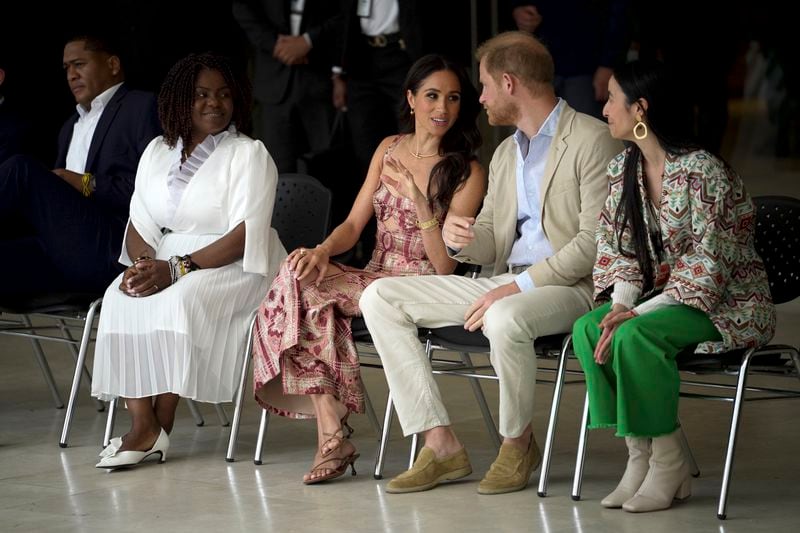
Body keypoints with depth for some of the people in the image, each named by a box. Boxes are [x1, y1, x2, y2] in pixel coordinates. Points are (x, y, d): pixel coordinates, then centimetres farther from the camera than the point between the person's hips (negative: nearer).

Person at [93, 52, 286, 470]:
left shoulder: (249, 154, -5)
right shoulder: (158, 152, 13)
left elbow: (245, 236, -15)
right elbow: (140, 223, 11)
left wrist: (176, 269, -24)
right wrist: (142, 263, -13)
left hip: (234, 265, -5)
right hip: (167, 261, 5)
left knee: (179, 300, -33)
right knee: (120, 298, -24)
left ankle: (160, 427, -24)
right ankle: (141, 424, -28)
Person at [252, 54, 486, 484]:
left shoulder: (468, 173, -2)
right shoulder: (390, 149, 14)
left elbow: (444, 264, -10)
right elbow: (354, 223, 11)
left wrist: (418, 199, -22)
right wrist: (323, 251, -11)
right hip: (373, 282, 6)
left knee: (301, 286, -26)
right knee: (301, 274, -27)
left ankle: (331, 435, -21)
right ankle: (332, 435, -29)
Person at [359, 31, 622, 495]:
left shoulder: (592, 140, -8)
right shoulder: (506, 153, 20)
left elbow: (594, 243, -16)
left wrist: (519, 286, -21)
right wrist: (461, 239, -5)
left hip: (570, 285, -8)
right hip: (506, 284, 8)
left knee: (505, 319, -41)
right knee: (380, 297, -4)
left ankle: (519, 442, -12)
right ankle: (441, 445, -11)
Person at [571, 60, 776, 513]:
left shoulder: (702, 172, -21)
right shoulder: (624, 170, 5)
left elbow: (708, 265, -23)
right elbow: (616, 249, 8)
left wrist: (639, 312, -27)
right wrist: (620, 303, -12)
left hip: (728, 303, -8)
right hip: (665, 295, 8)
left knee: (634, 337, -32)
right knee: (587, 330, -19)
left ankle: (669, 464, -18)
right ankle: (640, 456, -14)